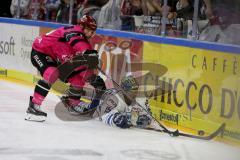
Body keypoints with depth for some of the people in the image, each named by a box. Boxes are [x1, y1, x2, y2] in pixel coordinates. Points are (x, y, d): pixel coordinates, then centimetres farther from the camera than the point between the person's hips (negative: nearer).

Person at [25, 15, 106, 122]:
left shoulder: (84, 43, 1)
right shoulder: (74, 31, -25)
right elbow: (76, 42, -50)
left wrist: (95, 78, -5)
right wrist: (88, 53, -65)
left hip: (57, 59, 10)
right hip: (40, 52, -10)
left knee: (78, 76, 5)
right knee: (51, 74, -35)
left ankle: (72, 102, 26)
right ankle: (34, 106, -32)